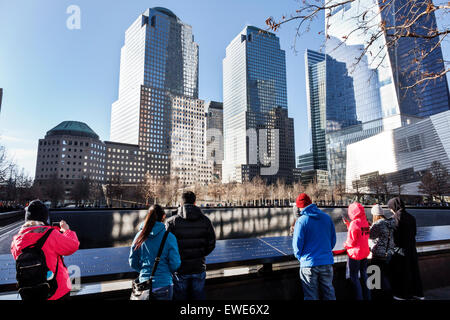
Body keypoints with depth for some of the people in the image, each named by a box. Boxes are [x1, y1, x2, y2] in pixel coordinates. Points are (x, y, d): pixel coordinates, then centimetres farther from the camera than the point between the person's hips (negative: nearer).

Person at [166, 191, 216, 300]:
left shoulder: (172, 222, -11)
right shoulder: (205, 220, -4)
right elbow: (211, 244, -1)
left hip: (180, 269, -1)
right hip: (199, 268, 2)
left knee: (180, 296, 14)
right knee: (199, 296, 17)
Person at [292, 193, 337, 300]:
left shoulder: (301, 221, -13)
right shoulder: (327, 217, 2)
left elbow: (297, 244, -11)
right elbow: (333, 240, 9)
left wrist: (300, 257, 8)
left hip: (309, 264, -4)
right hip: (327, 262, 4)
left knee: (311, 296, 9)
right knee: (329, 293, 18)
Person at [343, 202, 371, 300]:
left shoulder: (354, 223, -21)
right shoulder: (366, 222, 2)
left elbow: (351, 241, -20)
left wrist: (345, 245, 0)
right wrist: (348, 224, 13)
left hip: (355, 254, -8)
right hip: (365, 253, 8)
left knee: (354, 278, 5)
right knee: (364, 276, 20)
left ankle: (359, 297, 10)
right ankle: (367, 297, 29)